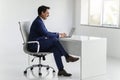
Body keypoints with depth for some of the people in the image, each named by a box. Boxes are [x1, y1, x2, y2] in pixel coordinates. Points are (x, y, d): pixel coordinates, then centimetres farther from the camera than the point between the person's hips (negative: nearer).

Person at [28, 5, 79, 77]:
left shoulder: (40, 21, 16)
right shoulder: (37, 22, -16)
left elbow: (46, 33, 22)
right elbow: (46, 34, -21)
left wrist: (58, 34, 10)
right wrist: (58, 35, -10)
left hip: (39, 44, 10)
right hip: (34, 46, -10)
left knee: (55, 48, -15)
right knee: (54, 40, -26)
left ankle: (61, 70, -21)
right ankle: (67, 56, -11)